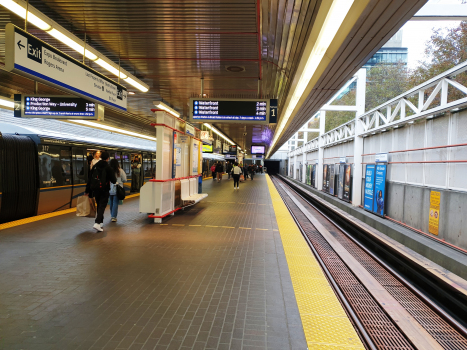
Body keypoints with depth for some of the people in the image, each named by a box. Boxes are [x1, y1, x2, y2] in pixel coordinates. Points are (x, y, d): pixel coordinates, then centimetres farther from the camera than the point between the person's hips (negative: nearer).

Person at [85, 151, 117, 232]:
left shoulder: (95, 166, 8)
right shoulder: (108, 168, -8)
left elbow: (89, 179, 8)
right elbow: (113, 180, -9)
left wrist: (87, 191, 12)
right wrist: (114, 179, 15)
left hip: (95, 189, 5)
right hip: (104, 190, -5)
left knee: (99, 206, 17)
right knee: (102, 206, -3)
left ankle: (100, 223, 23)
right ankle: (97, 223, -16)